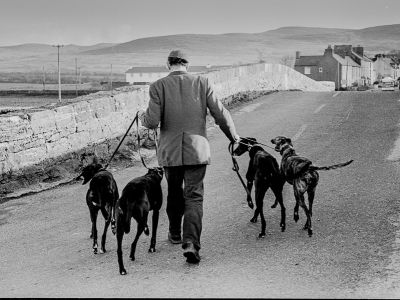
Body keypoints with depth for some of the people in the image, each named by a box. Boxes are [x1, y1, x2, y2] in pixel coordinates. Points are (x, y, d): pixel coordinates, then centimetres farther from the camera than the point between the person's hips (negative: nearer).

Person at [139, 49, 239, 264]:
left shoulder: (158, 86, -4)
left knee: (174, 194, 21)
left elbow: (152, 121, -11)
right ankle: (191, 243, -15)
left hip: (170, 151, 1)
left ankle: (175, 234, 38)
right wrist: (233, 136, 13)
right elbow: (220, 114, -2)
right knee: (194, 197, 1)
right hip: (197, 149, 0)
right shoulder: (201, 83, -1)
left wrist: (142, 116, 12)